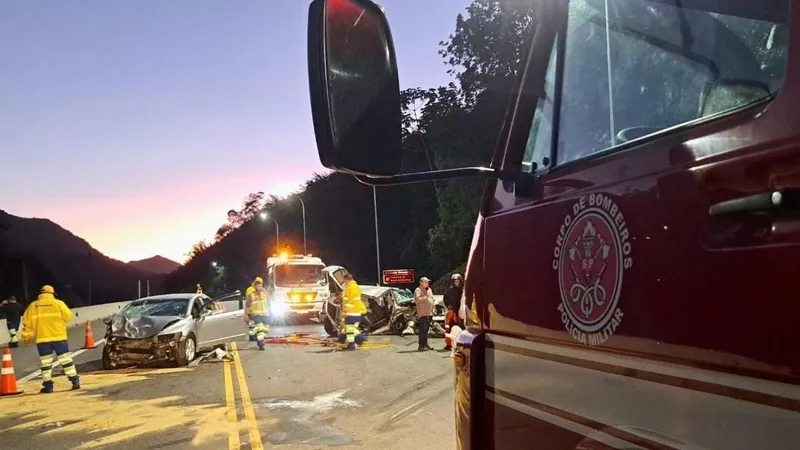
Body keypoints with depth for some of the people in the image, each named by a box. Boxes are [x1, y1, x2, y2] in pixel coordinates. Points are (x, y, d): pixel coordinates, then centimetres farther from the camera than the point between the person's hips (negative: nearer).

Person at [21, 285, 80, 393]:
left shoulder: (32, 306, 4)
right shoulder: (58, 303, -1)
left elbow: (27, 322, 6)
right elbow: (68, 316, -1)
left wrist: (26, 336, 16)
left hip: (42, 338, 1)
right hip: (58, 336, -1)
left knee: (45, 362, 7)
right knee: (66, 359, 6)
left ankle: (48, 386, 7)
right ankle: (75, 381, 6)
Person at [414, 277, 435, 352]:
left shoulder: (429, 289, 19)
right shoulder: (418, 290, -8)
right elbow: (416, 300, -21)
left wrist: (433, 309, 19)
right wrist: (425, 297, -23)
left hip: (429, 313, 8)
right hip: (422, 313, -8)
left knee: (426, 329, 13)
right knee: (423, 329, -10)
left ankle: (425, 344, 20)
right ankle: (421, 346, -9)